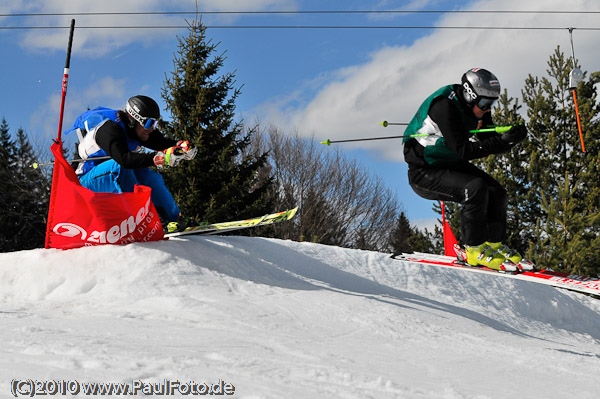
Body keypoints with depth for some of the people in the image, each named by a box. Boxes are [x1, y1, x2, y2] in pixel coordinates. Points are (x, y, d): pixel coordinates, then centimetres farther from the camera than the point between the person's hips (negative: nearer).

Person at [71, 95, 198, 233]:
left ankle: (176, 218, -2)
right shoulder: (109, 129, -30)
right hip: (89, 179, -8)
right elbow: (124, 159, -44)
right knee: (120, 166, -34)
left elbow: (162, 143, -8)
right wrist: (160, 158, -52)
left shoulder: (139, 128, -5)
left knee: (150, 176, -12)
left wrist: (182, 146, -31)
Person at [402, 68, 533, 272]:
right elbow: (463, 150, -33)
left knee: (496, 192, -3)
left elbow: (491, 142, -1)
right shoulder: (445, 106, -28)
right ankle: (474, 249, -14)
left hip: (451, 165, 9)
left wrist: (512, 138, -22)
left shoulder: (476, 108, -3)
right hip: (423, 173, -9)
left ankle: (494, 244, 14)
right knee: (475, 188, -28)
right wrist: (503, 141, -38)